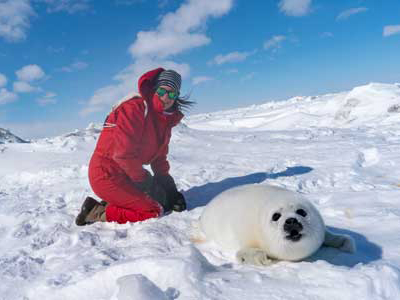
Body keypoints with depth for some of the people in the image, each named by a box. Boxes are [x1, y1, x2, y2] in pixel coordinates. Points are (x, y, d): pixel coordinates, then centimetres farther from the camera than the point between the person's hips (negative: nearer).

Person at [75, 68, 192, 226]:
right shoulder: (134, 108, -17)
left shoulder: (165, 120, 9)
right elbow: (124, 153, -23)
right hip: (107, 174, -9)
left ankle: (109, 205, 10)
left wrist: (169, 187, 5)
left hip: (124, 175, 9)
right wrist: (144, 179, -12)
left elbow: (160, 158, 14)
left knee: (163, 201, 13)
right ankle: (97, 214, -5)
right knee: (153, 212, -12)